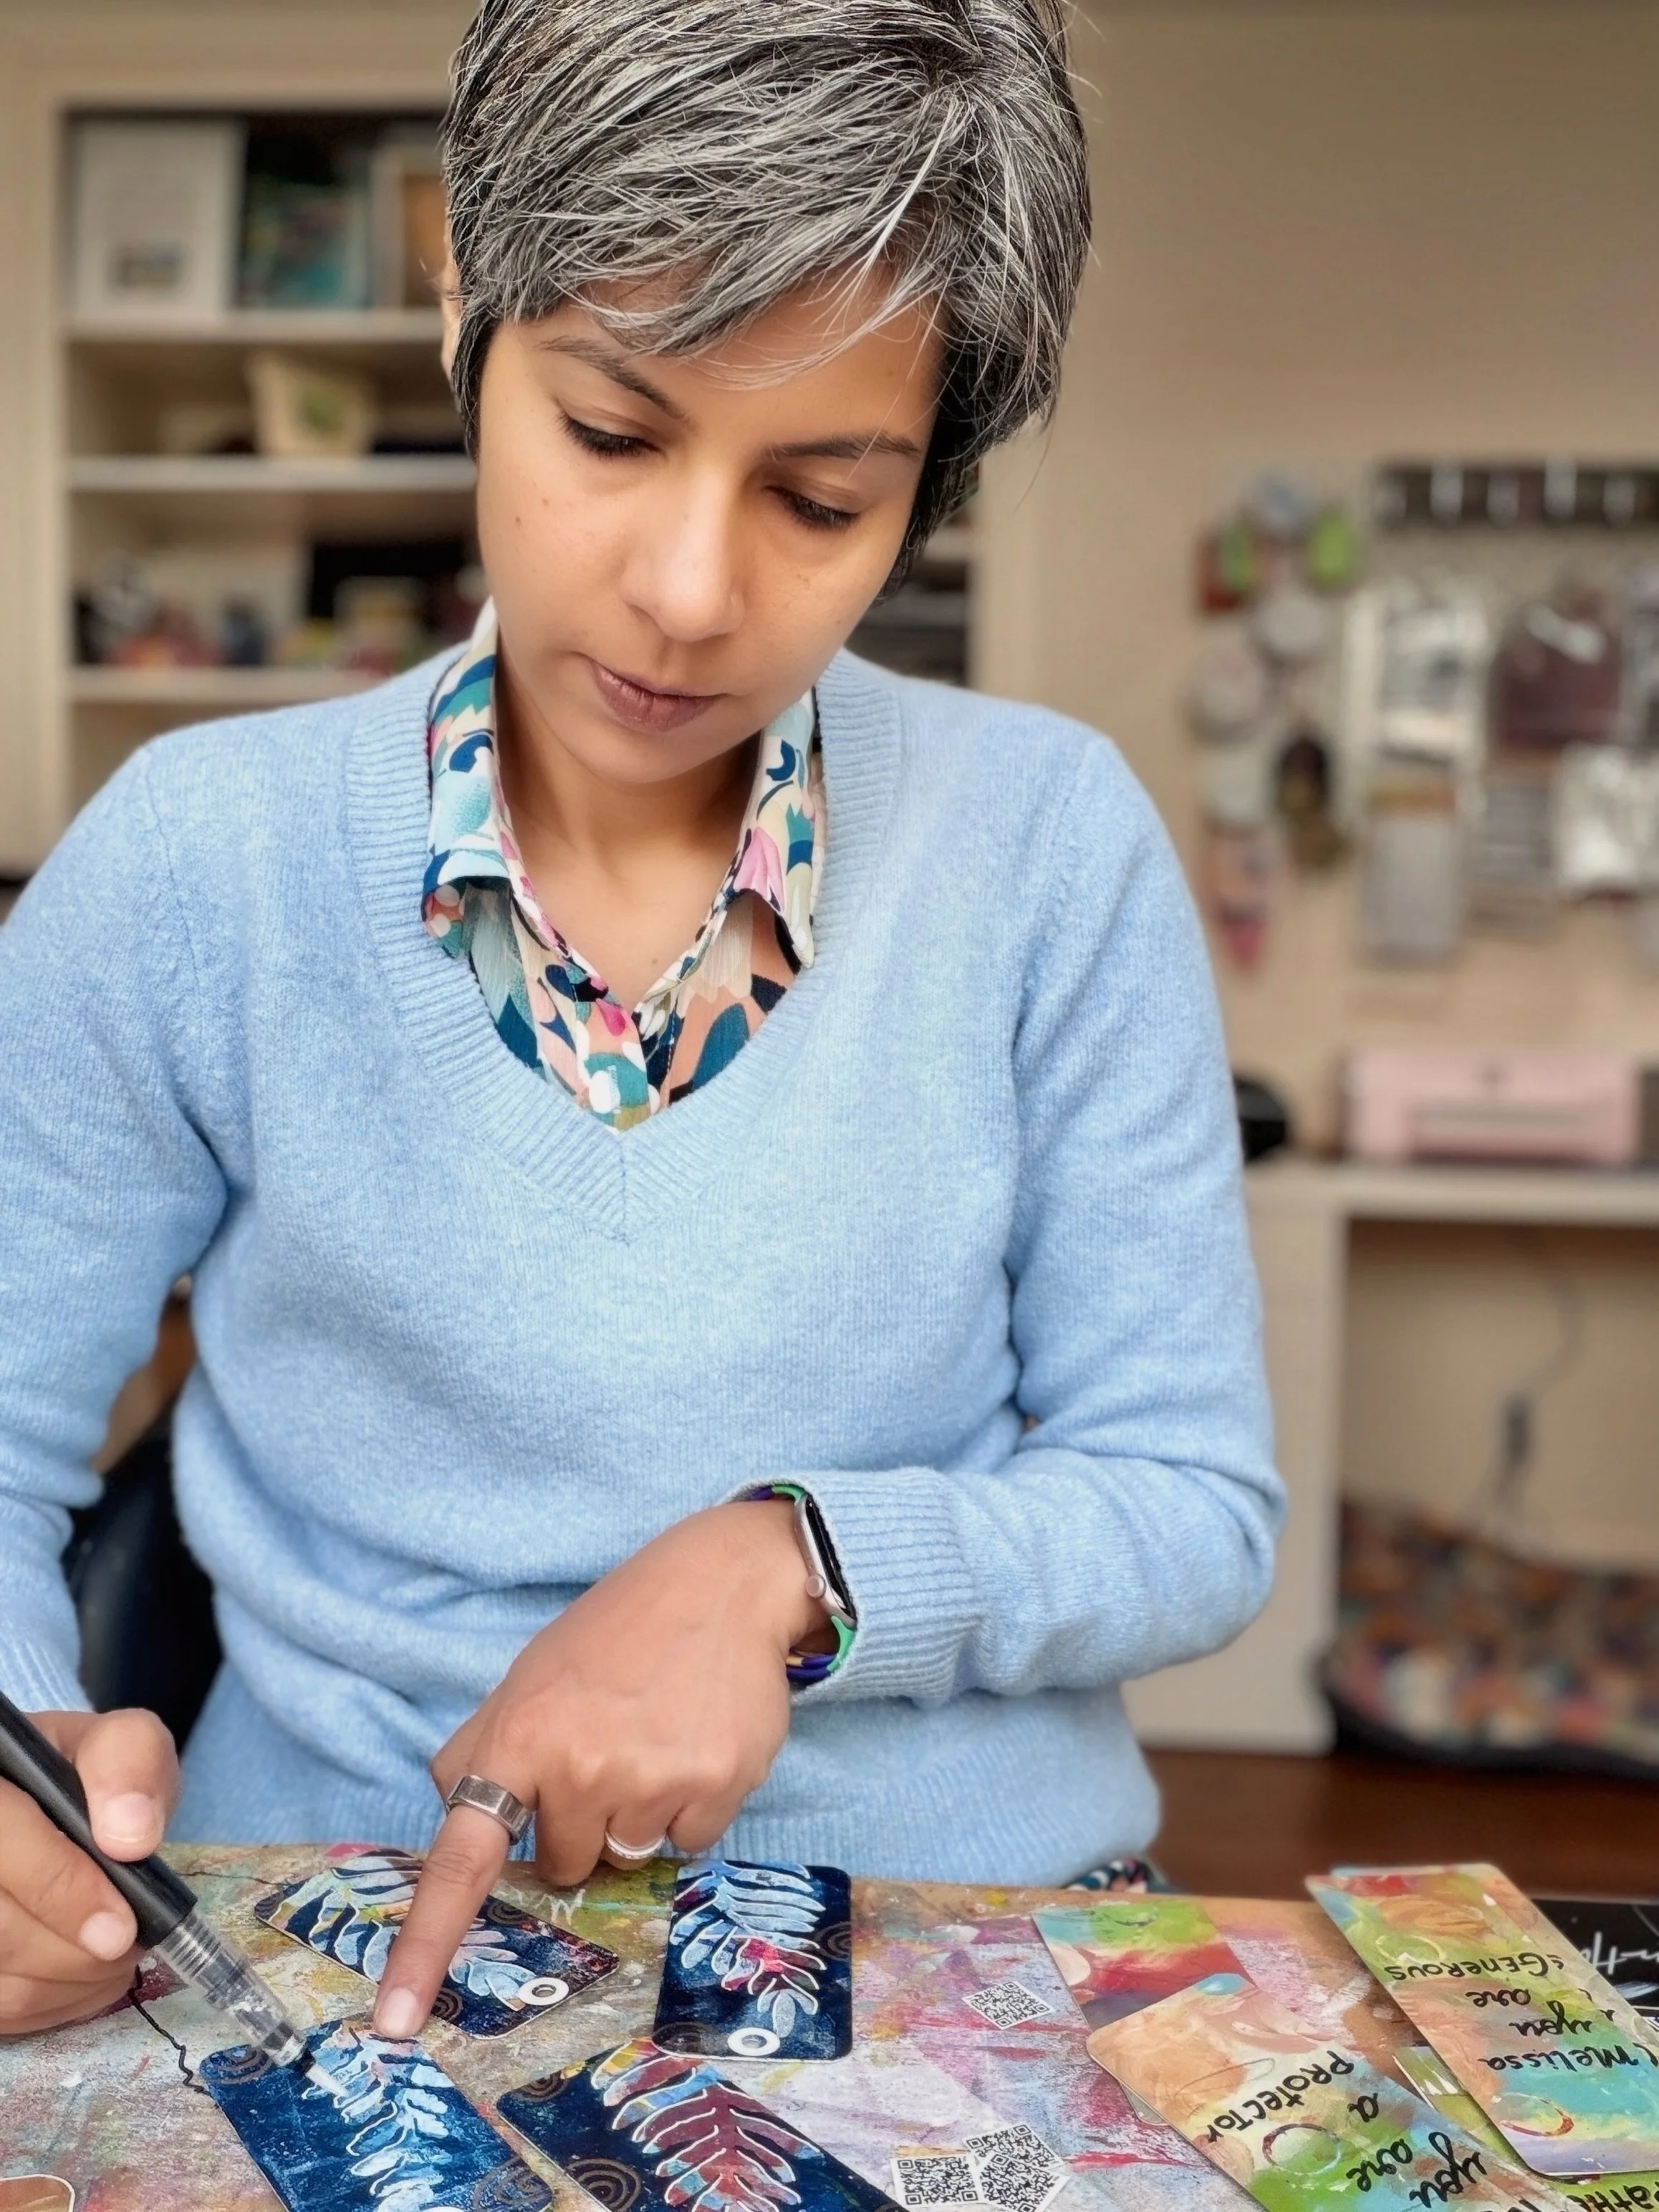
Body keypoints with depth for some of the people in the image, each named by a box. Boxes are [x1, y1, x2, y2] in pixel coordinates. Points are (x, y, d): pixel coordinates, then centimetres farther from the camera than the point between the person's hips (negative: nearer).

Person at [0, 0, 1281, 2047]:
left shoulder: (1051, 845, -6)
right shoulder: (194, 864, -5)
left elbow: (1197, 1500, -1)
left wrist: (786, 1567, -17)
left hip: (965, 1934, 1)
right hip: (349, 1979, 0)